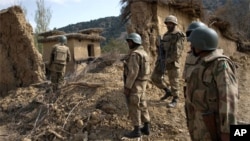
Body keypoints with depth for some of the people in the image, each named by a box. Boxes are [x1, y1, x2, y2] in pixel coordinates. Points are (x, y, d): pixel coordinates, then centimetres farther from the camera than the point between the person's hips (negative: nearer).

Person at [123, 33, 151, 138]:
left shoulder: (134, 54, -21)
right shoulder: (143, 52, 11)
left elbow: (132, 72, -24)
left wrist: (127, 87, -20)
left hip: (134, 84, -10)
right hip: (141, 83, 10)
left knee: (133, 107, -1)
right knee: (142, 105, 14)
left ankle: (137, 131, 8)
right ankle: (146, 128, 21)